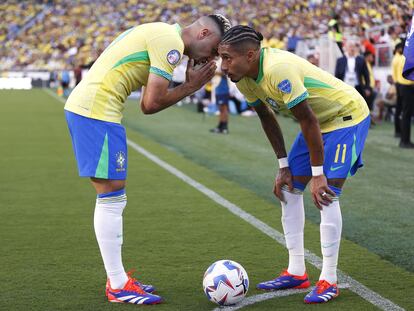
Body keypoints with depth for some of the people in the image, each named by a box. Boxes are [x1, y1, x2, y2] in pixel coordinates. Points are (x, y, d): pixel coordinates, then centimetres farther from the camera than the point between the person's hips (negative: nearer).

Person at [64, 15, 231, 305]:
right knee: (112, 197, -6)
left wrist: (189, 83, 5)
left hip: (81, 105, 10)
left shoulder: (160, 32, 20)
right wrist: (190, 87, 0)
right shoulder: (171, 42, -11)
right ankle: (118, 286, 0)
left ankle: (118, 277, 20)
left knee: (112, 198, 13)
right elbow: (151, 104, -13)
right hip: (97, 109, -10)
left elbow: (148, 99, 14)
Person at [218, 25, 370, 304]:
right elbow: (267, 118, 6)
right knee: (289, 190, 6)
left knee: (326, 195, -17)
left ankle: (329, 281, -8)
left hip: (348, 115, -9)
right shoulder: (244, 77, -8)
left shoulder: (278, 71, -35)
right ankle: (296, 272, 13)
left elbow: (308, 121, -31)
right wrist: (283, 166, 5)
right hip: (319, 120, 9)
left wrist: (317, 174, -26)